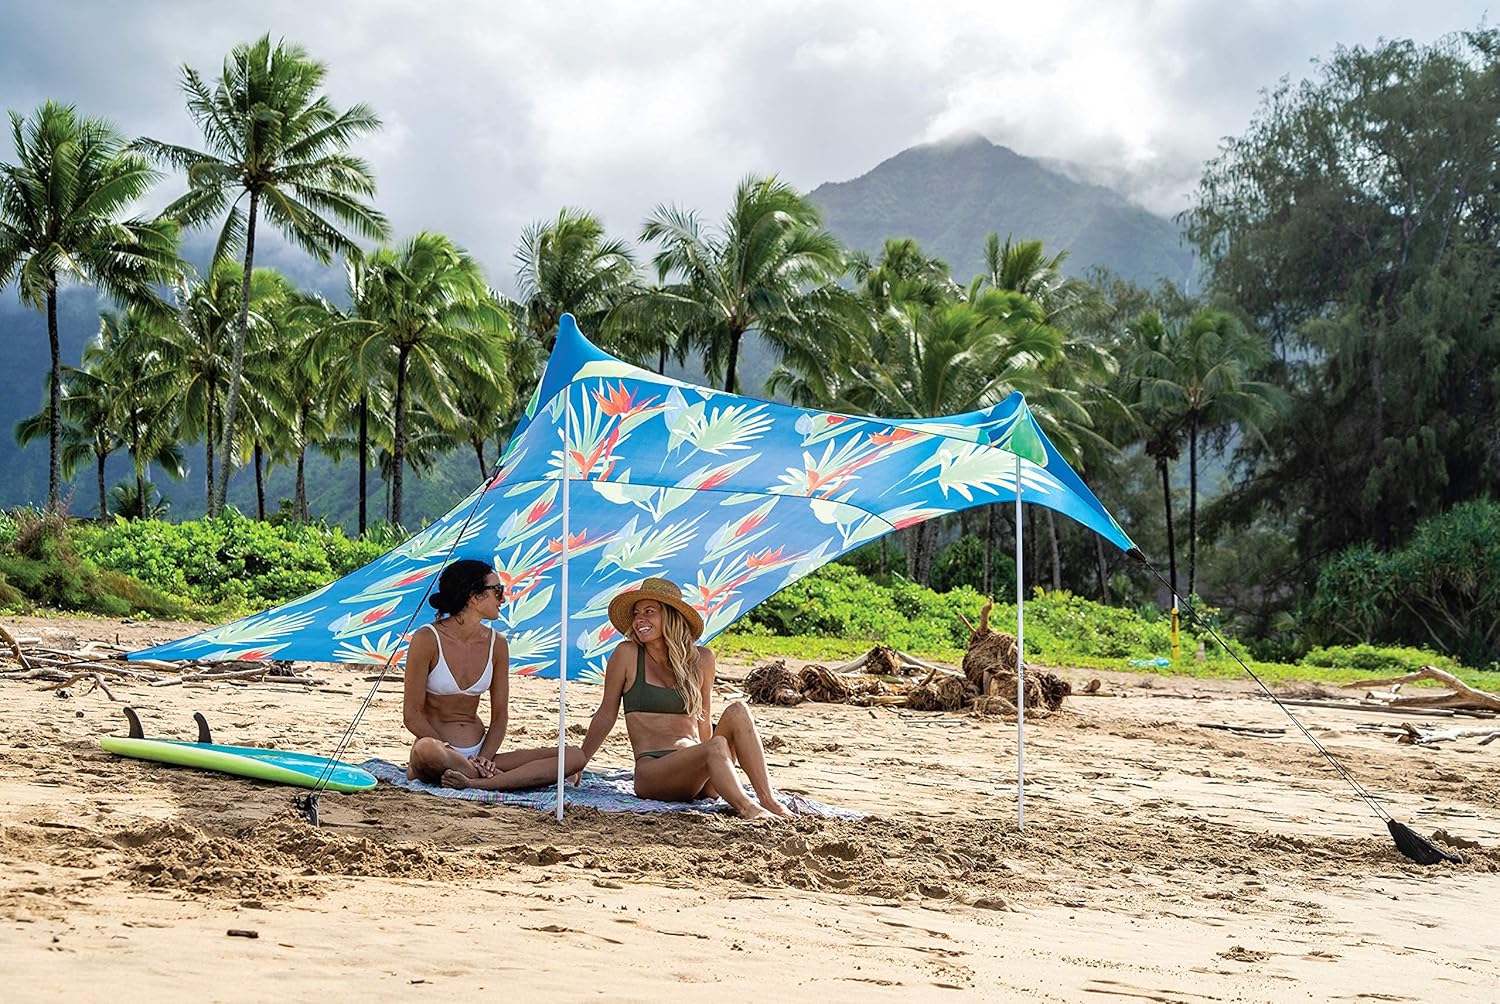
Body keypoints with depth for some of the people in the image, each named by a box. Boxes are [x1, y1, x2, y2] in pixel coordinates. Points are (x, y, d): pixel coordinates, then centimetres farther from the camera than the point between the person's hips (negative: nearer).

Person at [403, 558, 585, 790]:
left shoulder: (496, 643, 7)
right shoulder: (427, 639, -9)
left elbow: (500, 715, 8)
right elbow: (412, 714, -10)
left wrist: (485, 758, -11)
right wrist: (452, 757, -20)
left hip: (478, 755, 6)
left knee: (574, 756, -14)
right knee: (426, 750, -44)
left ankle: (475, 782, -29)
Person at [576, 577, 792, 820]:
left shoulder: (701, 659, 14)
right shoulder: (628, 654, 4)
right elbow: (606, 715, 11)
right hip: (652, 773, -4)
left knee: (737, 711, -23)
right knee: (716, 746, -33)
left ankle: (770, 803, -32)